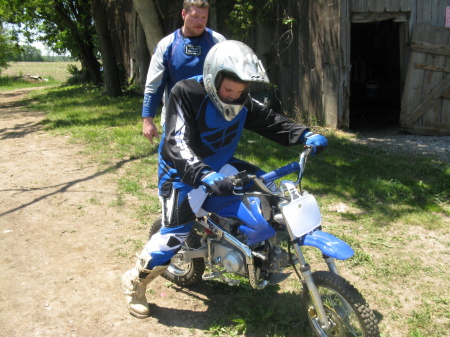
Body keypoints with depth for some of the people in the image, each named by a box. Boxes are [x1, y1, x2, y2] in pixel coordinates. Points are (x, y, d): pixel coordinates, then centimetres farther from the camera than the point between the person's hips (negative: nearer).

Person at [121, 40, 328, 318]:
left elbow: (271, 121, 3)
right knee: (176, 232, -20)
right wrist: (206, 176, -51)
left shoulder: (243, 102, -5)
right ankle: (134, 282, 5)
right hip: (183, 171, -7)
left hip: (220, 165, 7)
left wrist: (306, 135, -14)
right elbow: (178, 143, -36)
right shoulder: (186, 94, -26)